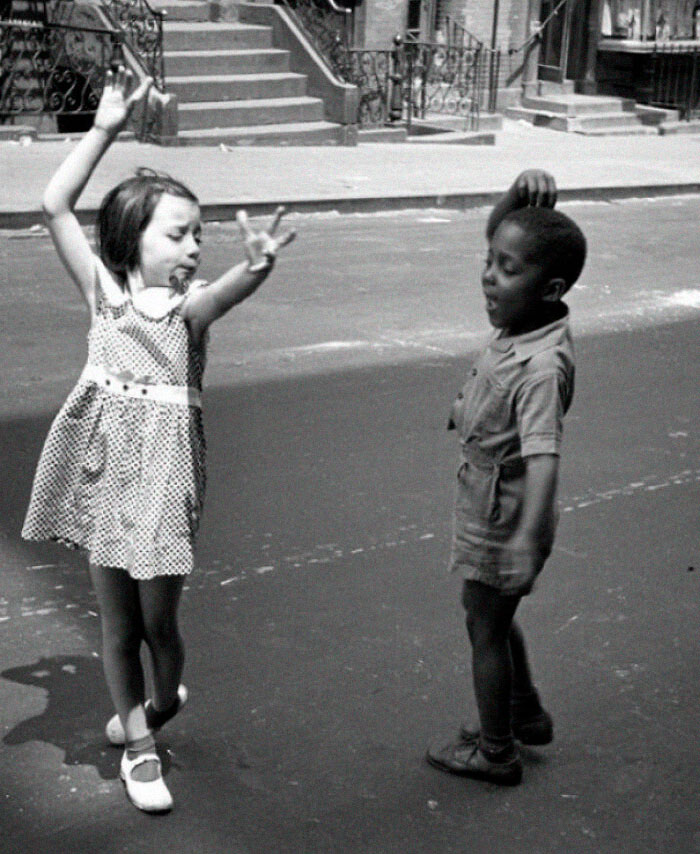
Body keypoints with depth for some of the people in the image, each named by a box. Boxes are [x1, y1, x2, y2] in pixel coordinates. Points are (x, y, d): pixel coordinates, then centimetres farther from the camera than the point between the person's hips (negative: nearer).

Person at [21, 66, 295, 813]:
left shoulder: (189, 305, -7)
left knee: (157, 619, 6)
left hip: (162, 470, -2)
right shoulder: (103, 290, -2)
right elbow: (55, 207, -9)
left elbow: (230, 290, -31)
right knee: (116, 620, 11)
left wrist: (257, 265, -54)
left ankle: (163, 698, 39)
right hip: (103, 466, 2)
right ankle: (139, 744, 28)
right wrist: (105, 128, -14)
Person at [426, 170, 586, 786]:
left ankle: (494, 751, 30)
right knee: (494, 616, 27)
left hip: (504, 512, -9)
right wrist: (523, 194, -14)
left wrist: (530, 538, -47)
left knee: (486, 625, 10)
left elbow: (544, 455, -39)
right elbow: (501, 230, 5)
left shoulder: (542, 366, -32)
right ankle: (526, 714, 47)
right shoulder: (520, 317, -6)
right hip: (486, 498, 9)